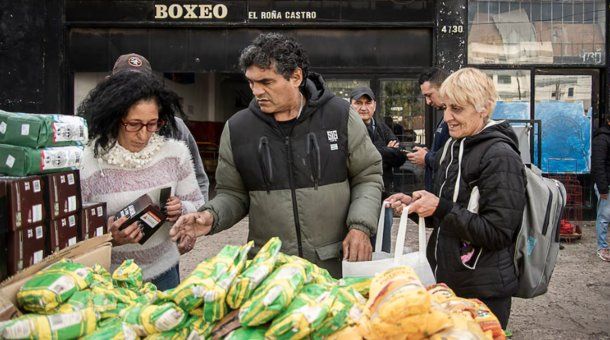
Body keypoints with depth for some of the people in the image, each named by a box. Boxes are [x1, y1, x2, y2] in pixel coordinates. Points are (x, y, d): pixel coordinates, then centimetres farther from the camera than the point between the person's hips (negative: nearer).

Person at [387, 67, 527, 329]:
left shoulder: (500, 157, -18)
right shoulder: (455, 146, 9)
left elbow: (498, 232, -21)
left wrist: (440, 208, -22)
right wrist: (415, 205, 0)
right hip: (447, 282, 8)